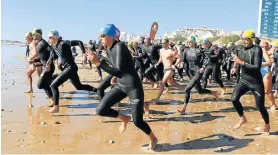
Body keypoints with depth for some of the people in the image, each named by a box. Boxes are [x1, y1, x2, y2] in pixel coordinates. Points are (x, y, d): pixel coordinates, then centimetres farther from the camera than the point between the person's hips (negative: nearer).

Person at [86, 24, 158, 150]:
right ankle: (124, 119, 23)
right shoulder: (108, 50, 5)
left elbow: (119, 72, -29)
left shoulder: (120, 47, -21)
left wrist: (98, 63, -30)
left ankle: (153, 139, 30)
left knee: (137, 121, -1)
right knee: (101, 110, -5)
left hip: (133, 87, -8)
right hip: (120, 86, 8)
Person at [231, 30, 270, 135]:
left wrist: (242, 62, -26)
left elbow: (257, 67, -25)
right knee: (234, 99, -15)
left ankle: (267, 125, 33)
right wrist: (236, 62, -4)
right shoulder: (241, 51, 4)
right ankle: (242, 118, 11)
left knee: (260, 106, 5)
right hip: (243, 81, 5)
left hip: (256, 83, -5)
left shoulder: (257, 49, -16)